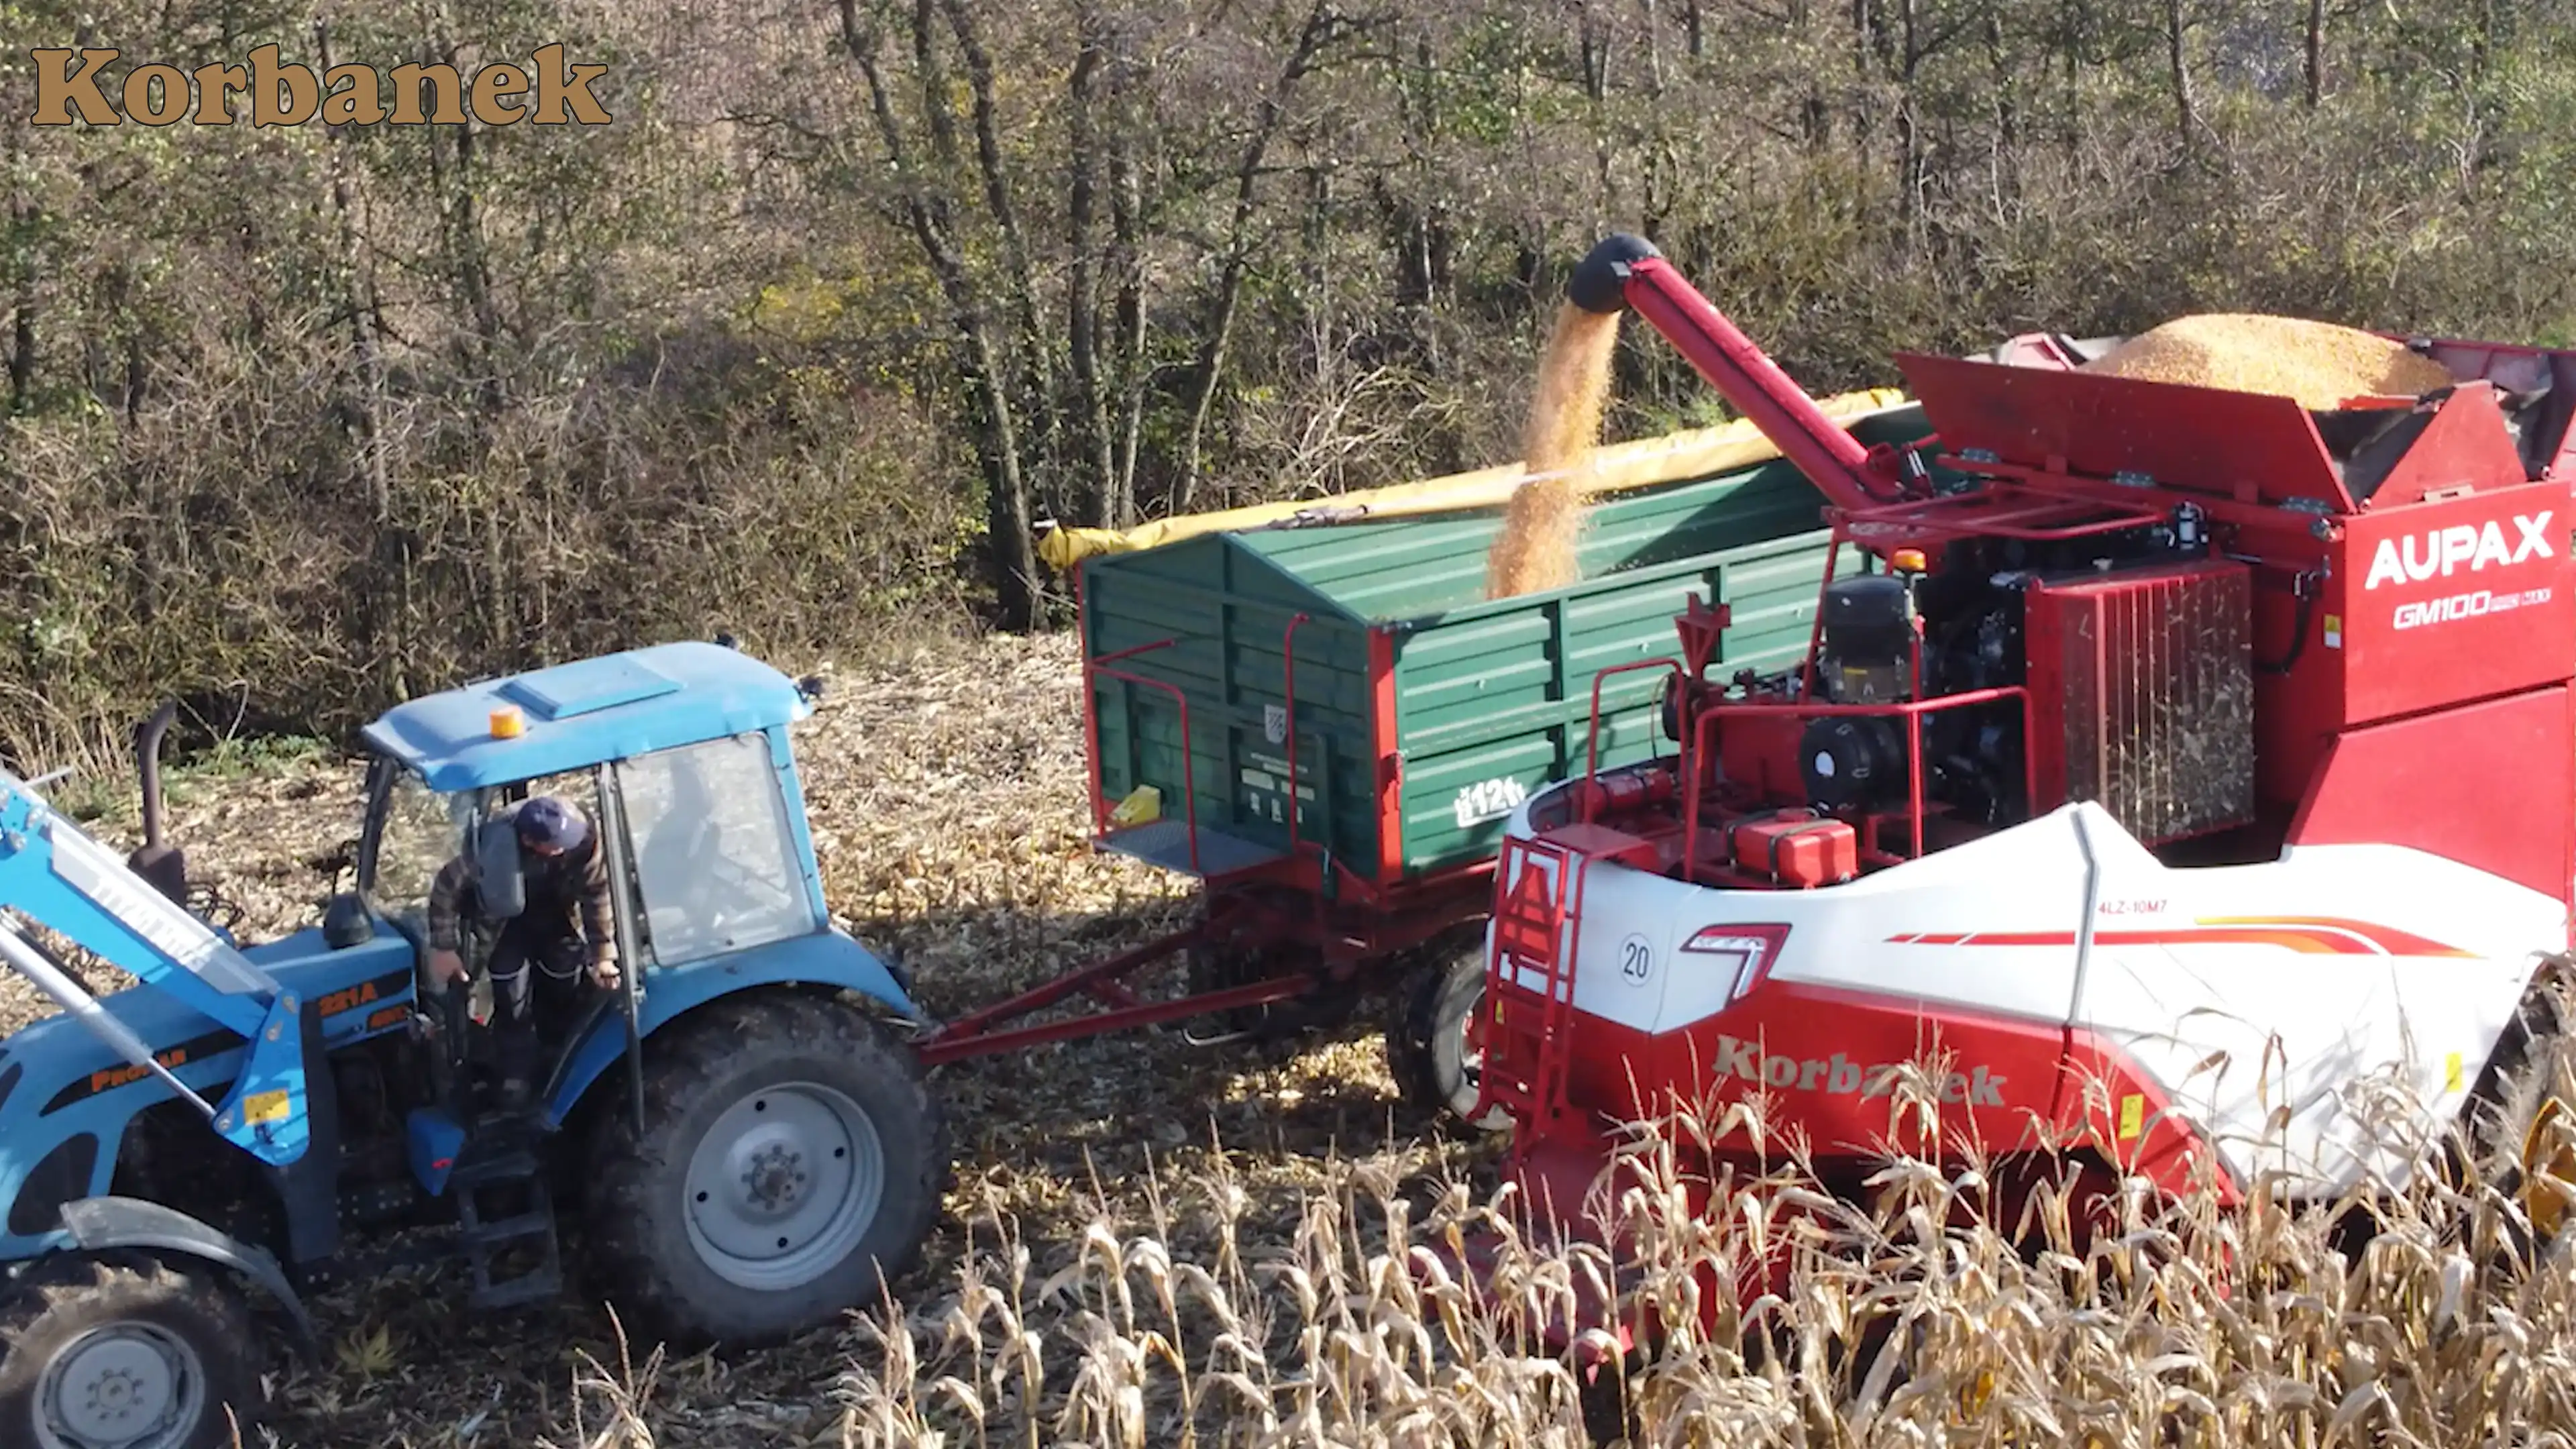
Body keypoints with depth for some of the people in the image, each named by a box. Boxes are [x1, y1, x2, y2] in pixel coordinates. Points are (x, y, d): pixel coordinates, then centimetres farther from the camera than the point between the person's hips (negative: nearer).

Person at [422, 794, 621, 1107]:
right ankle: (516, 1071, 9)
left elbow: (598, 893, -26)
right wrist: (444, 947, -26)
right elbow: (448, 885, -28)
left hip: (557, 910, 2)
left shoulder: (581, 834, -38)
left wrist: (604, 955, -26)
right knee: (511, 990, -9)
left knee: (562, 986, 5)